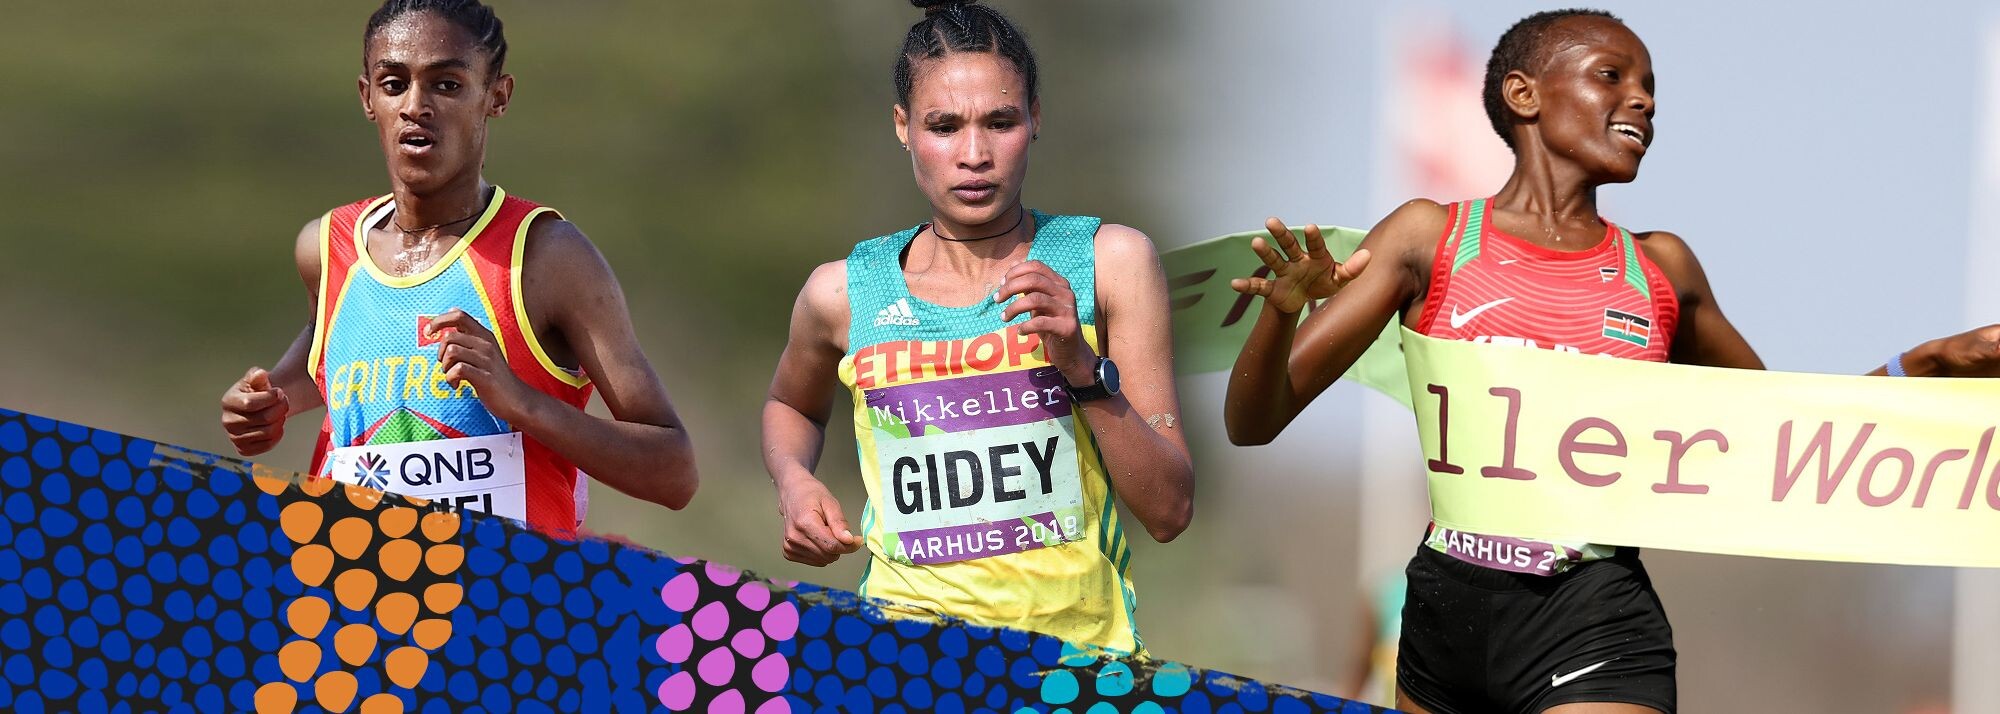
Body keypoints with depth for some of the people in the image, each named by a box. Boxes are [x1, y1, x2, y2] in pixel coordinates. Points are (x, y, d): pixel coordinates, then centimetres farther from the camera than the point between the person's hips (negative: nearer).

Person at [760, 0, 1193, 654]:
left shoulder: (1108, 262, 3)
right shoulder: (846, 294, 6)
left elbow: (1169, 513, 1)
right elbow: (791, 406, 31)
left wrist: (1084, 369, -10)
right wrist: (792, 481, 11)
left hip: (1081, 642, 0)